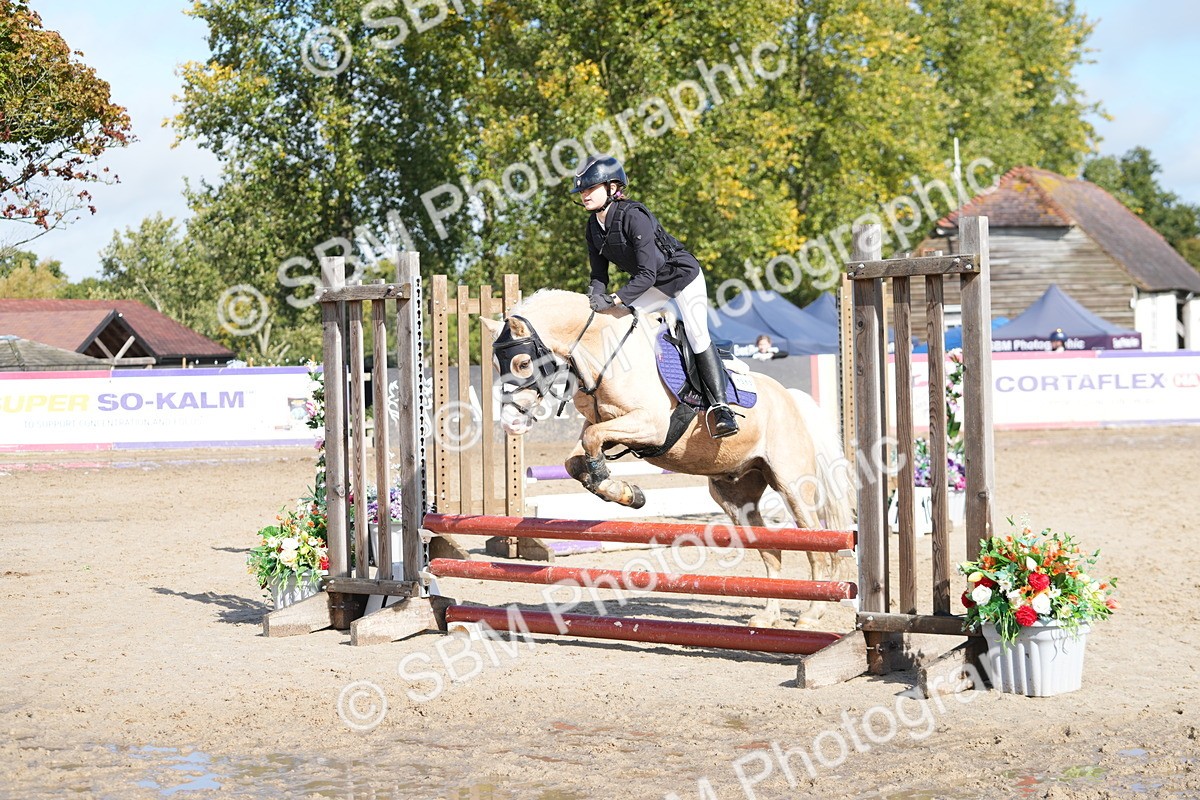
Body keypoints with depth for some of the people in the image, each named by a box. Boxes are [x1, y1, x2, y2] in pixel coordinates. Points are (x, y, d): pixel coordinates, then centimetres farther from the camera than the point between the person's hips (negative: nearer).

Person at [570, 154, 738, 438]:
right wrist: (595, 297, -22)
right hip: (654, 286, 8)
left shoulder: (634, 216, -31)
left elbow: (647, 274, -34)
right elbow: (599, 274, 0)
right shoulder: (593, 228, -6)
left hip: (684, 275, -8)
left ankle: (720, 408, -18)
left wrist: (613, 299, -40)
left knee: (697, 335, -19)